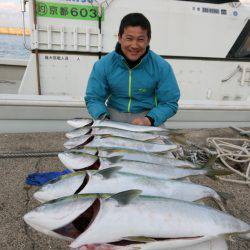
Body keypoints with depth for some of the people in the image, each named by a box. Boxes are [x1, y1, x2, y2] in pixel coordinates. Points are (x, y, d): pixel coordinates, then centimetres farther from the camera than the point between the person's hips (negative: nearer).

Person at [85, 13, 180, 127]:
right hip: (114, 115, 1)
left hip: (148, 114, 0)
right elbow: (93, 98, -2)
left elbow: (169, 103, -7)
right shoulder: (102, 65, -7)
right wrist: (103, 118, -23)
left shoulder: (162, 67, -10)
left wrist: (149, 120, -24)